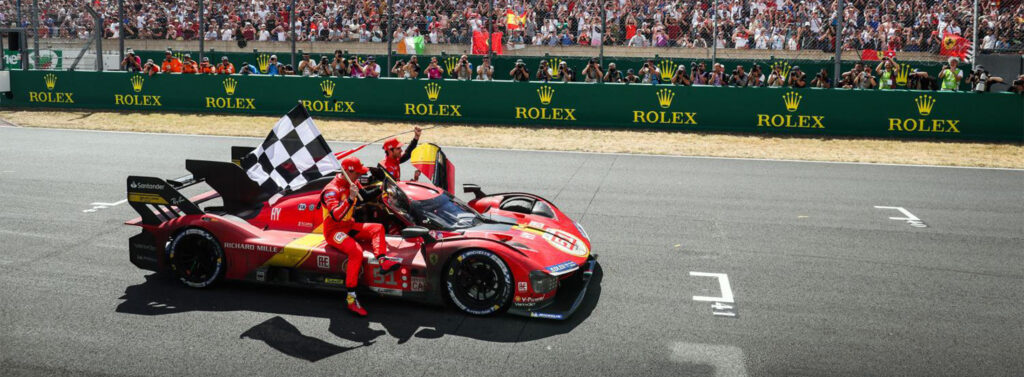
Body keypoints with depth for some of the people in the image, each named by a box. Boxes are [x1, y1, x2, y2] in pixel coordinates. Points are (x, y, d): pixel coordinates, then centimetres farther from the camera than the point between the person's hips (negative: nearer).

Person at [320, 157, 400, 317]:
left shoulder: (353, 183, 5)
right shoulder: (331, 190, -21)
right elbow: (336, 216, -33)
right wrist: (350, 198, -39)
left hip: (349, 226, 9)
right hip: (334, 230, -9)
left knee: (377, 228, -7)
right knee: (356, 251, -32)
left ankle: (382, 260, -30)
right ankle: (350, 297, -31)